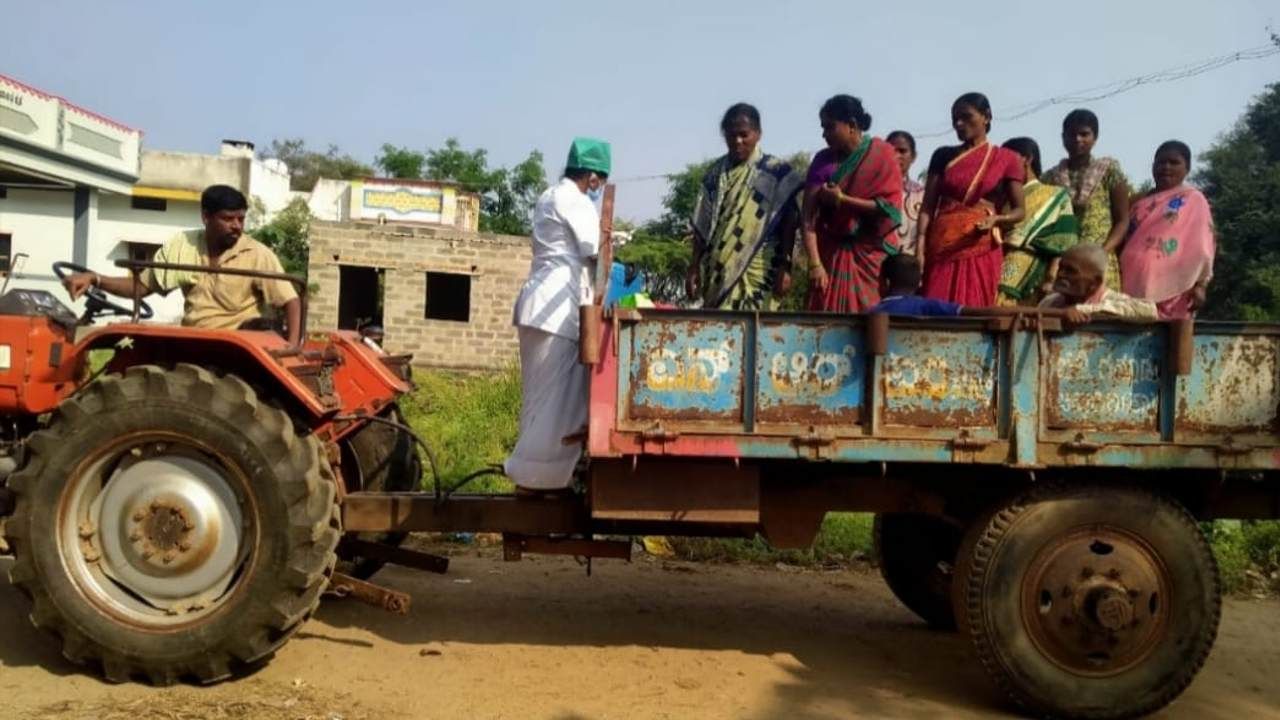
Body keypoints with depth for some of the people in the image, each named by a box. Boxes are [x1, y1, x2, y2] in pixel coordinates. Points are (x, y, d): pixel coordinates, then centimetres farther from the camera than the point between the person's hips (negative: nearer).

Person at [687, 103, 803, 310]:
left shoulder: (777, 172, 2)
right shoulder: (715, 173, 13)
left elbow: (788, 223, -1)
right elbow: (702, 225, 12)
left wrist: (785, 266, -9)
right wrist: (695, 267, 5)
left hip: (757, 269, -4)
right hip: (718, 269, 4)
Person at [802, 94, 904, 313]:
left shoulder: (881, 154, -2)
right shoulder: (823, 159, 2)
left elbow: (889, 208, -9)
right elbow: (809, 216, -5)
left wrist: (842, 200, -12)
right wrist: (815, 263, -16)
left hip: (872, 257, -2)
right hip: (832, 257, 2)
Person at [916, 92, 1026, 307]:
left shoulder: (1006, 159, 5)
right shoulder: (943, 156, 11)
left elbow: (1020, 210, 6)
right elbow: (927, 206, 5)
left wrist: (995, 220, -15)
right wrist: (920, 248, -7)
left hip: (981, 249, -2)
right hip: (941, 247, 2)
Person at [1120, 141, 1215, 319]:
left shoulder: (1193, 200, 6)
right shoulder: (1140, 202, 19)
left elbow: (1202, 246, 0)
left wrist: (1200, 285, -10)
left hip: (1172, 289, -4)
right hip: (1135, 285, 4)